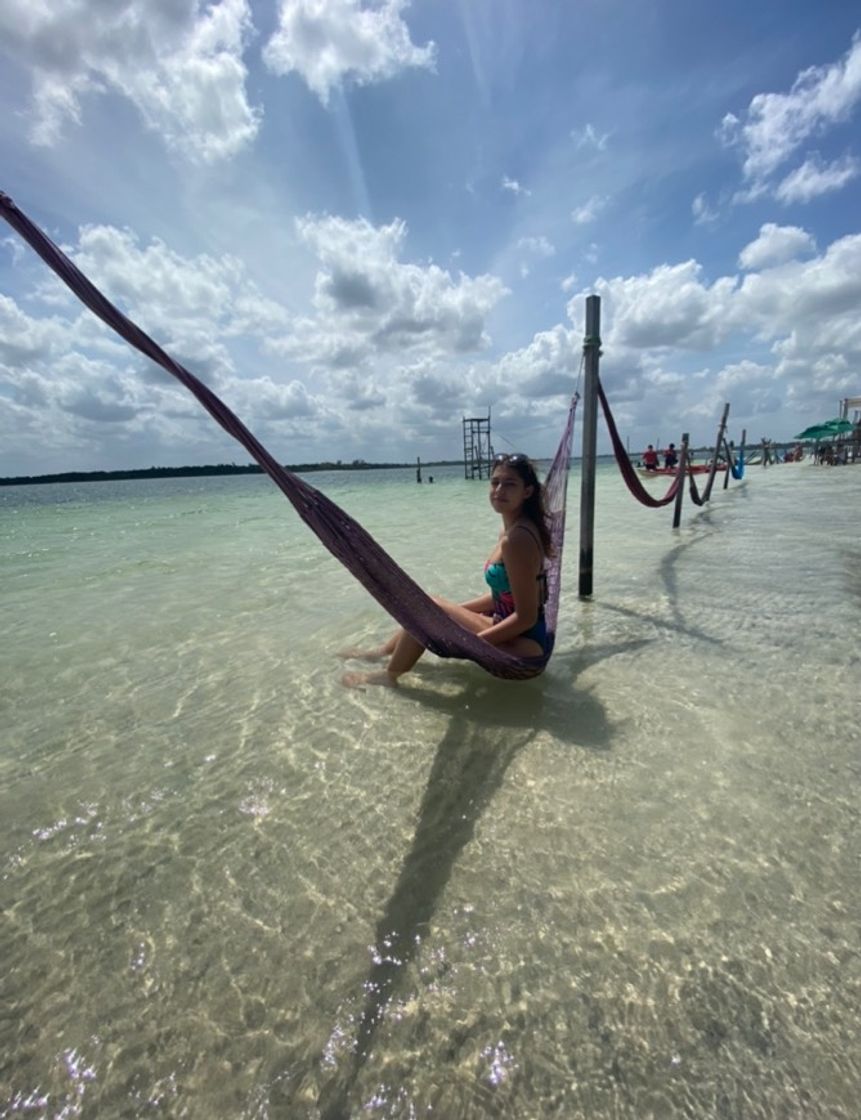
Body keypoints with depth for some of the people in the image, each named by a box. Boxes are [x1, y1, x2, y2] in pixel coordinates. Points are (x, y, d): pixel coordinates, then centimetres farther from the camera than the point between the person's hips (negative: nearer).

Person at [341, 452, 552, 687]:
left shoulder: (518, 538, -23)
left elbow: (526, 617, -24)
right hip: (513, 633, 9)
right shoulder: (508, 531, 6)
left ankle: (389, 676, 9)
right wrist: (454, 609, 14)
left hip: (525, 647, -9)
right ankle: (381, 653, 34)